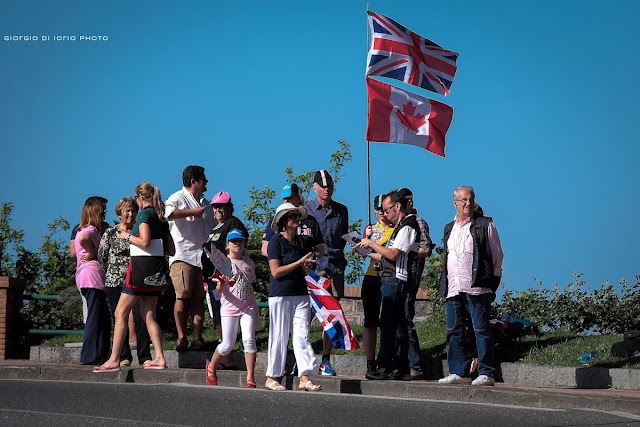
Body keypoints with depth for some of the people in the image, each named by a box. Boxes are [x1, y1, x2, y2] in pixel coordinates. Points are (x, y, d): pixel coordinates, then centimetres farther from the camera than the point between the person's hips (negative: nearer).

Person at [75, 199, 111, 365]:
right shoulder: (91, 230, -5)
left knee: (104, 318, 11)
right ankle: (91, 356, -11)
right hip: (93, 273, -10)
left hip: (83, 275, 10)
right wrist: (92, 253, -13)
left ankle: (102, 355, 11)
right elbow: (83, 239, -27)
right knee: (95, 317, -10)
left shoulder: (81, 230, 25)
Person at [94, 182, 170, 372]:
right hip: (157, 268, 8)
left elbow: (145, 242, -19)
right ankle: (160, 358, 2)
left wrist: (127, 236, -4)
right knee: (148, 314, 10)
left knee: (121, 312, -4)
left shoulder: (145, 214, -8)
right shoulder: (161, 217, 15)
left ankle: (114, 359, -7)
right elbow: (171, 249, 15)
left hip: (141, 264, -8)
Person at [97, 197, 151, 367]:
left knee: (140, 317, -11)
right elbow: (101, 257, 8)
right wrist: (114, 271, 10)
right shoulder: (110, 233, 6)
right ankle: (124, 357, 12)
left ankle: (144, 357, -8)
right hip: (114, 282, 0)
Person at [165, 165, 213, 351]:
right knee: (183, 297, -9)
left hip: (202, 257, 6)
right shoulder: (178, 198, -2)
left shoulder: (205, 203, 22)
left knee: (199, 298, 1)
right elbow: (167, 212, -25)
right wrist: (193, 212, -18)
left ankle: (197, 337, 1)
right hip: (182, 256, -6)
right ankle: (181, 337, -6)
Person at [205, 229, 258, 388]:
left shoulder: (248, 262, 12)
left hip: (248, 307, 3)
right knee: (228, 345, 0)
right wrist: (222, 283, -29)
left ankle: (250, 379, -11)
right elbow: (220, 289, -6)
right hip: (229, 307, -3)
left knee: (249, 340, -12)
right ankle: (211, 367, 29)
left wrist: (255, 307, 21)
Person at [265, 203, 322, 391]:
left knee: (302, 336, -1)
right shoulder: (276, 242, -7)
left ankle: (305, 378, -2)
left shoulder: (304, 241, 10)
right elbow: (276, 272, -13)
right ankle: (272, 378, 10)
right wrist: (300, 262, -14)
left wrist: (308, 268, 5)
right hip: (280, 295, -5)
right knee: (279, 337, 1)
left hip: (301, 294, 5)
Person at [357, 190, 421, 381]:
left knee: (388, 324, -13)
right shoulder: (400, 226, 22)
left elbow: (394, 254, -18)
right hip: (392, 279, 11)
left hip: (396, 280, -11)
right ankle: (401, 369, 10)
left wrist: (371, 244, -7)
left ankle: (385, 368, -16)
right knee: (398, 325, 9)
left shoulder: (407, 226, -9)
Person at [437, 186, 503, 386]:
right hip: (454, 290, 6)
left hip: (477, 288, -6)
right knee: (454, 332, 5)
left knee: (482, 331, -6)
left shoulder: (485, 225, 3)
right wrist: (444, 286, 14)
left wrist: (493, 283, -4)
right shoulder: (449, 228, 19)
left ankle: (486, 373, -3)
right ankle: (459, 372, 11)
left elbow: (497, 256, 3)